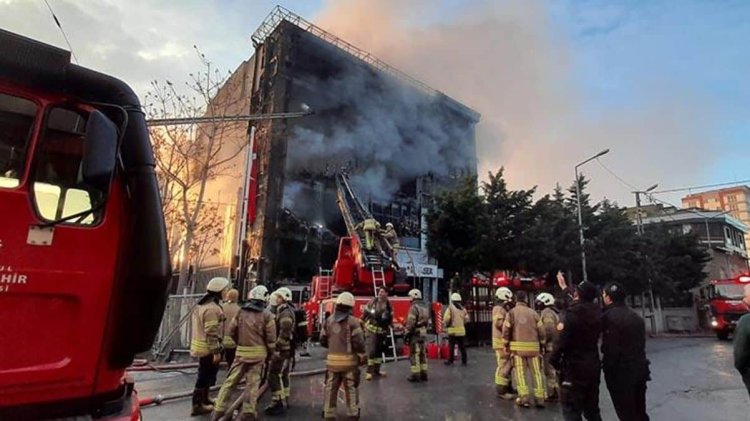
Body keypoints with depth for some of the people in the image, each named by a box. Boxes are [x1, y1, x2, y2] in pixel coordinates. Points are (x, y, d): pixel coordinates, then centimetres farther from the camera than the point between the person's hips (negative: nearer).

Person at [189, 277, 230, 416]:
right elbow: (212, 332, -25)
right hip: (208, 348, -10)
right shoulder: (212, 308, -23)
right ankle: (197, 405, 11)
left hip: (201, 346, 10)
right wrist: (216, 351, -21)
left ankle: (204, 400, 35)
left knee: (206, 375, 22)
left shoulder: (202, 304, 11)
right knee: (205, 376, 1)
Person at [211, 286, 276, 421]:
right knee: (252, 383, 7)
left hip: (241, 351, 2)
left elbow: (231, 331, 7)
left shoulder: (241, 311, 2)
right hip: (258, 352, -2)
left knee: (230, 380, 12)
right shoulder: (267, 315, -7)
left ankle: (219, 409, 14)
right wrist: (270, 353, 8)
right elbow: (271, 338, -7)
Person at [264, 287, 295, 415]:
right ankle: (284, 400, 27)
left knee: (274, 376, -7)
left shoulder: (285, 313, -19)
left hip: (282, 350, -10)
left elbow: (284, 333, -25)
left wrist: (277, 348, -23)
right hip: (286, 349, 10)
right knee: (283, 375, 17)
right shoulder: (283, 311, 15)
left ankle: (278, 402, -3)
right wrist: (278, 347, 22)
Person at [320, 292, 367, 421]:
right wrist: (362, 356, -1)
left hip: (332, 360, 3)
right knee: (351, 388, 12)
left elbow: (323, 340, 6)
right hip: (349, 360, -3)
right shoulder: (353, 321, -12)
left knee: (330, 388, 13)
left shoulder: (328, 320, 1)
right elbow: (358, 341, -16)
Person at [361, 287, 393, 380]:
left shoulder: (389, 306, 0)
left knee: (379, 351, 13)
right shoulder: (373, 302, -8)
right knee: (371, 350, -9)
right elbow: (365, 313, -2)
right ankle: (369, 371, -2)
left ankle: (376, 369, 26)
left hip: (381, 331, 4)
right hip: (371, 330, -4)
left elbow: (390, 320, 9)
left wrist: (386, 330, 6)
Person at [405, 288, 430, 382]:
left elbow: (411, 322, -20)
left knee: (414, 354, -3)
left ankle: (415, 375, -1)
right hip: (423, 333, 9)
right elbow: (427, 321, 16)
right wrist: (424, 330, 20)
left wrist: (406, 334, -15)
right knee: (422, 354, 13)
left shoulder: (414, 307, -16)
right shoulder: (425, 307, 13)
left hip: (415, 333, -9)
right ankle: (423, 374, 18)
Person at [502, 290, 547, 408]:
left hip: (518, 346, -1)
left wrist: (506, 344, 9)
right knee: (536, 372, 10)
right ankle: (539, 398, 12)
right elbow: (541, 330, 5)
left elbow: (506, 329, -3)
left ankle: (524, 398, 0)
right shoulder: (533, 313, 4)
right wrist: (542, 345, 17)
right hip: (533, 347, 2)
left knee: (520, 373, 4)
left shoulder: (512, 312, 0)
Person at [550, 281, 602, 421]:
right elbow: (576, 306, 24)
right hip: (593, 365, 8)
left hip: (574, 367, -8)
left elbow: (562, 341, -22)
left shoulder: (572, 314, -20)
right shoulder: (596, 313, 3)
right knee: (592, 409, 20)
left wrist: (554, 360, -7)